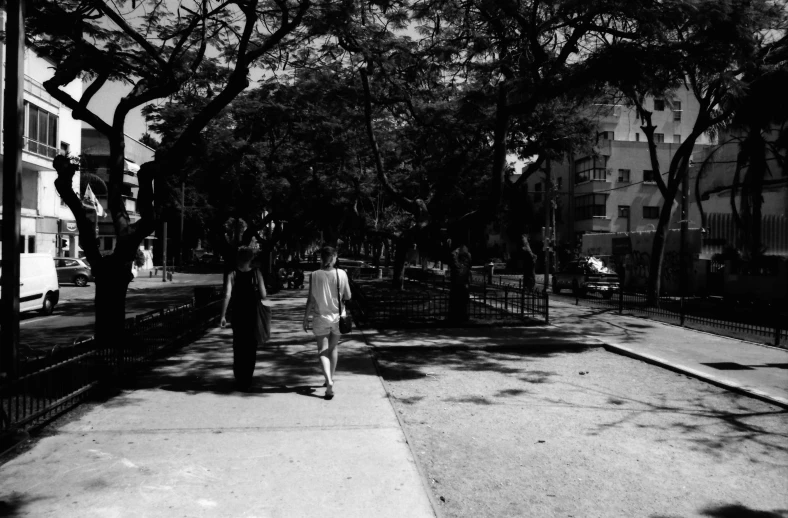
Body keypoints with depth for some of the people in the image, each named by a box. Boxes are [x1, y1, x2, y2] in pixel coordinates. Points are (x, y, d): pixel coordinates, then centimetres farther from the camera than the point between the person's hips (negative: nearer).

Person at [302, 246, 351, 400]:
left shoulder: (315, 275, -10)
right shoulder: (342, 274, -7)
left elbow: (311, 299, -8)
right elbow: (348, 297, -2)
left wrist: (305, 318, 1)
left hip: (320, 318, -2)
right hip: (337, 317, 2)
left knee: (322, 351, 2)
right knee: (333, 349, 20)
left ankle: (329, 382, -16)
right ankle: (330, 379, 30)